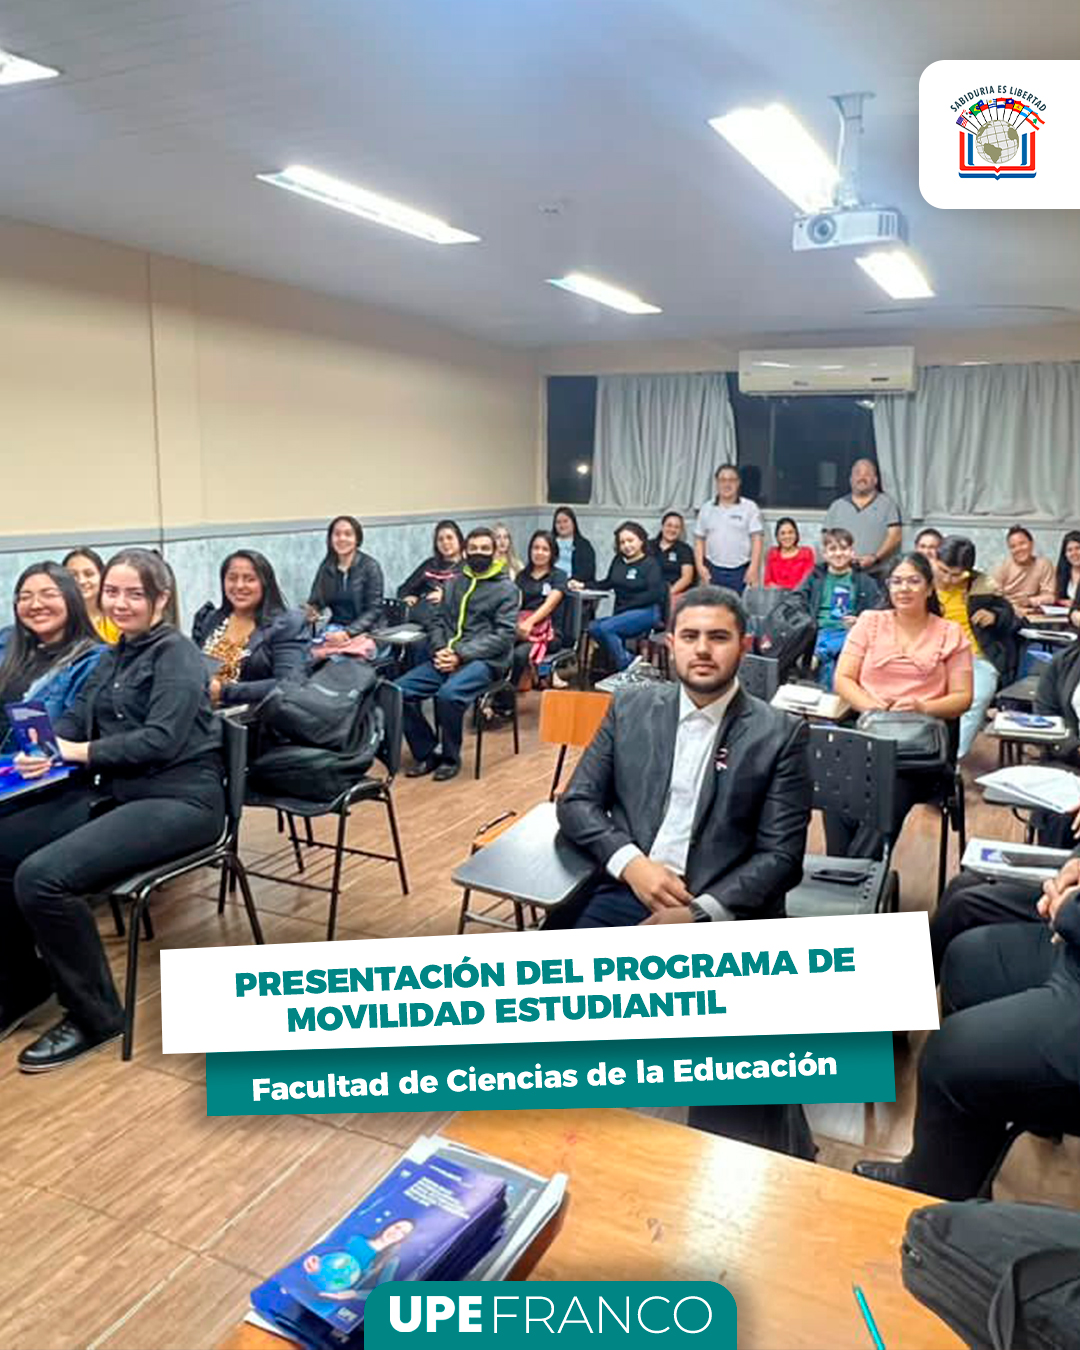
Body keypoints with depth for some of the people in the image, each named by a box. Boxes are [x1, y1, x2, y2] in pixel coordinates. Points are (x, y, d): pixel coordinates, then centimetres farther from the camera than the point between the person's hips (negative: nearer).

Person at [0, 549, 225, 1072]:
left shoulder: (177, 653, -8)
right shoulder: (113, 656, 18)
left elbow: (161, 740, -20)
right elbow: (74, 716, 7)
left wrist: (78, 752, -20)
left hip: (178, 800, -9)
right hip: (112, 792, 9)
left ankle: (94, 1015, -6)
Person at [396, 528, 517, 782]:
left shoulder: (506, 589, 3)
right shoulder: (453, 583, 19)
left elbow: (503, 636, -6)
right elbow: (435, 620, 16)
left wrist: (461, 654, -16)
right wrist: (440, 649, -7)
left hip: (484, 660, -5)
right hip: (446, 657, 5)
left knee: (448, 694, -35)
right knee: (399, 691, -17)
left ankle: (450, 757, -10)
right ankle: (427, 752, 0)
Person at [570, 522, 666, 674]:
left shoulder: (650, 564, -3)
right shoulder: (618, 561, 15)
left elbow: (654, 594, -13)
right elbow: (608, 584, 26)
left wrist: (624, 607, -16)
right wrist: (583, 586, 13)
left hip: (646, 612, -7)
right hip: (623, 614, 7)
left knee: (605, 628, -28)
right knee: (593, 627, -20)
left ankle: (626, 668, -19)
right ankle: (630, 663, -19)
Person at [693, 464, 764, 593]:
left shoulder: (750, 507, 2)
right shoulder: (707, 509, 11)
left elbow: (757, 539, -3)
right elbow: (699, 540, 12)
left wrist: (753, 568, -11)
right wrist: (700, 565, 0)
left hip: (741, 571, -2)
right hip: (713, 571, 2)